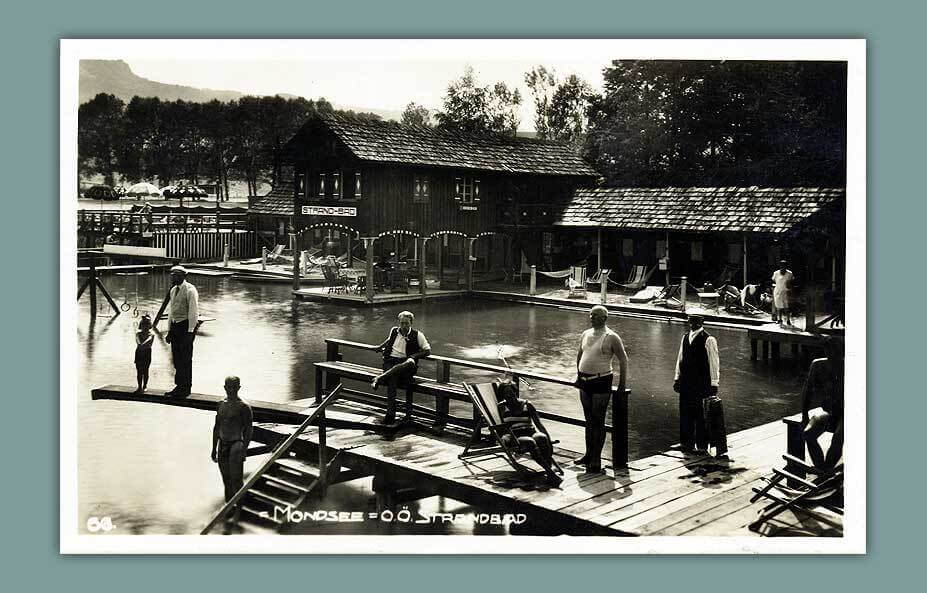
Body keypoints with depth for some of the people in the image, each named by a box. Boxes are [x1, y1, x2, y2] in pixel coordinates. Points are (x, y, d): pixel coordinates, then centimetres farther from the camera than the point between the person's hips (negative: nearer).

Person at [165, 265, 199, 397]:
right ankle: (179, 386, 21)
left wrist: (190, 332, -17)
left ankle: (186, 388, 5)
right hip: (175, 326, 8)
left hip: (186, 326, -8)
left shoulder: (190, 290, -12)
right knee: (177, 358, 12)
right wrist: (170, 330, 17)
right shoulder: (173, 290, 14)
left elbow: (194, 312, -14)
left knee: (185, 359, -3)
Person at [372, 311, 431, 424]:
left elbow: (428, 350, 6)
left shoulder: (417, 335, 7)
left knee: (410, 363, -41)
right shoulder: (394, 331, 18)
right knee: (392, 378, -33)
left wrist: (415, 355, -7)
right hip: (390, 361, 2)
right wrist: (381, 346, 27)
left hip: (404, 362, -2)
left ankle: (380, 378, -49)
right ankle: (391, 413, -42)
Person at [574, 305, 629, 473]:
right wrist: (578, 376, 22)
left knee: (598, 422, -2)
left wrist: (622, 384, -9)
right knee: (589, 420, 15)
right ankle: (588, 454, 25)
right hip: (585, 383, 6)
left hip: (601, 383, -6)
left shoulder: (611, 338, -10)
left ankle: (596, 460, 4)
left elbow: (623, 360, -8)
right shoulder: (585, 335, 9)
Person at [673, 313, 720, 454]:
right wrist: (677, 378, 14)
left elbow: (714, 363, -9)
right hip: (686, 383, 6)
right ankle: (687, 443, 25)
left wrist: (714, 384, -10)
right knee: (685, 413, 12)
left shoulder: (709, 340, -9)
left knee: (701, 415, 0)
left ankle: (702, 446, 11)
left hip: (702, 383, -6)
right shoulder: (685, 338, 11)